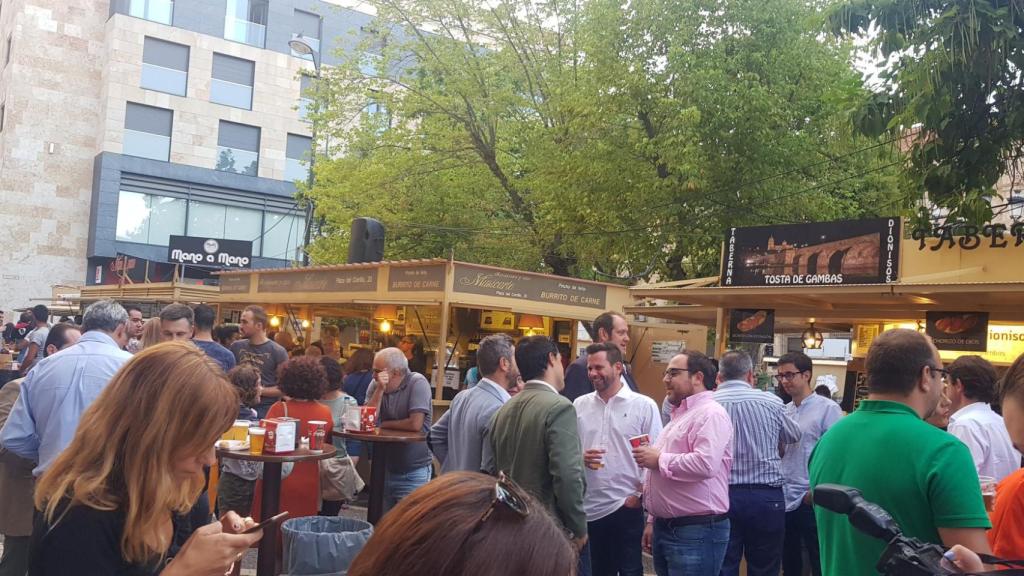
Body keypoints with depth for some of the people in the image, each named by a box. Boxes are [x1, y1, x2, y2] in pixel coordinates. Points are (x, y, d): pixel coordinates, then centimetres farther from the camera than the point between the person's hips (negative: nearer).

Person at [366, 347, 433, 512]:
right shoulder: (376, 385, 1)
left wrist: (383, 424, -9)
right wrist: (380, 390, -18)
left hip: (413, 473, -5)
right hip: (385, 468, 5)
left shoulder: (417, 383, -15)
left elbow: (415, 424, -23)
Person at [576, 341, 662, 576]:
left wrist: (640, 494, -10)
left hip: (627, 506, -3)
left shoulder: (644, 406, -4)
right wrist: (580, 457, -9)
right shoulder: (580, 405, 6)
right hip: (588, 507, 3)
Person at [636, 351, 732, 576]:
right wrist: (653, 520, 21)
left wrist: (659, 460, -16)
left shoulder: (710, 413, -12)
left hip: (696, 531, -9)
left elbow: (705, 464, -29)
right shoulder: (679, 415, 19)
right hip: (665, 528, 9)